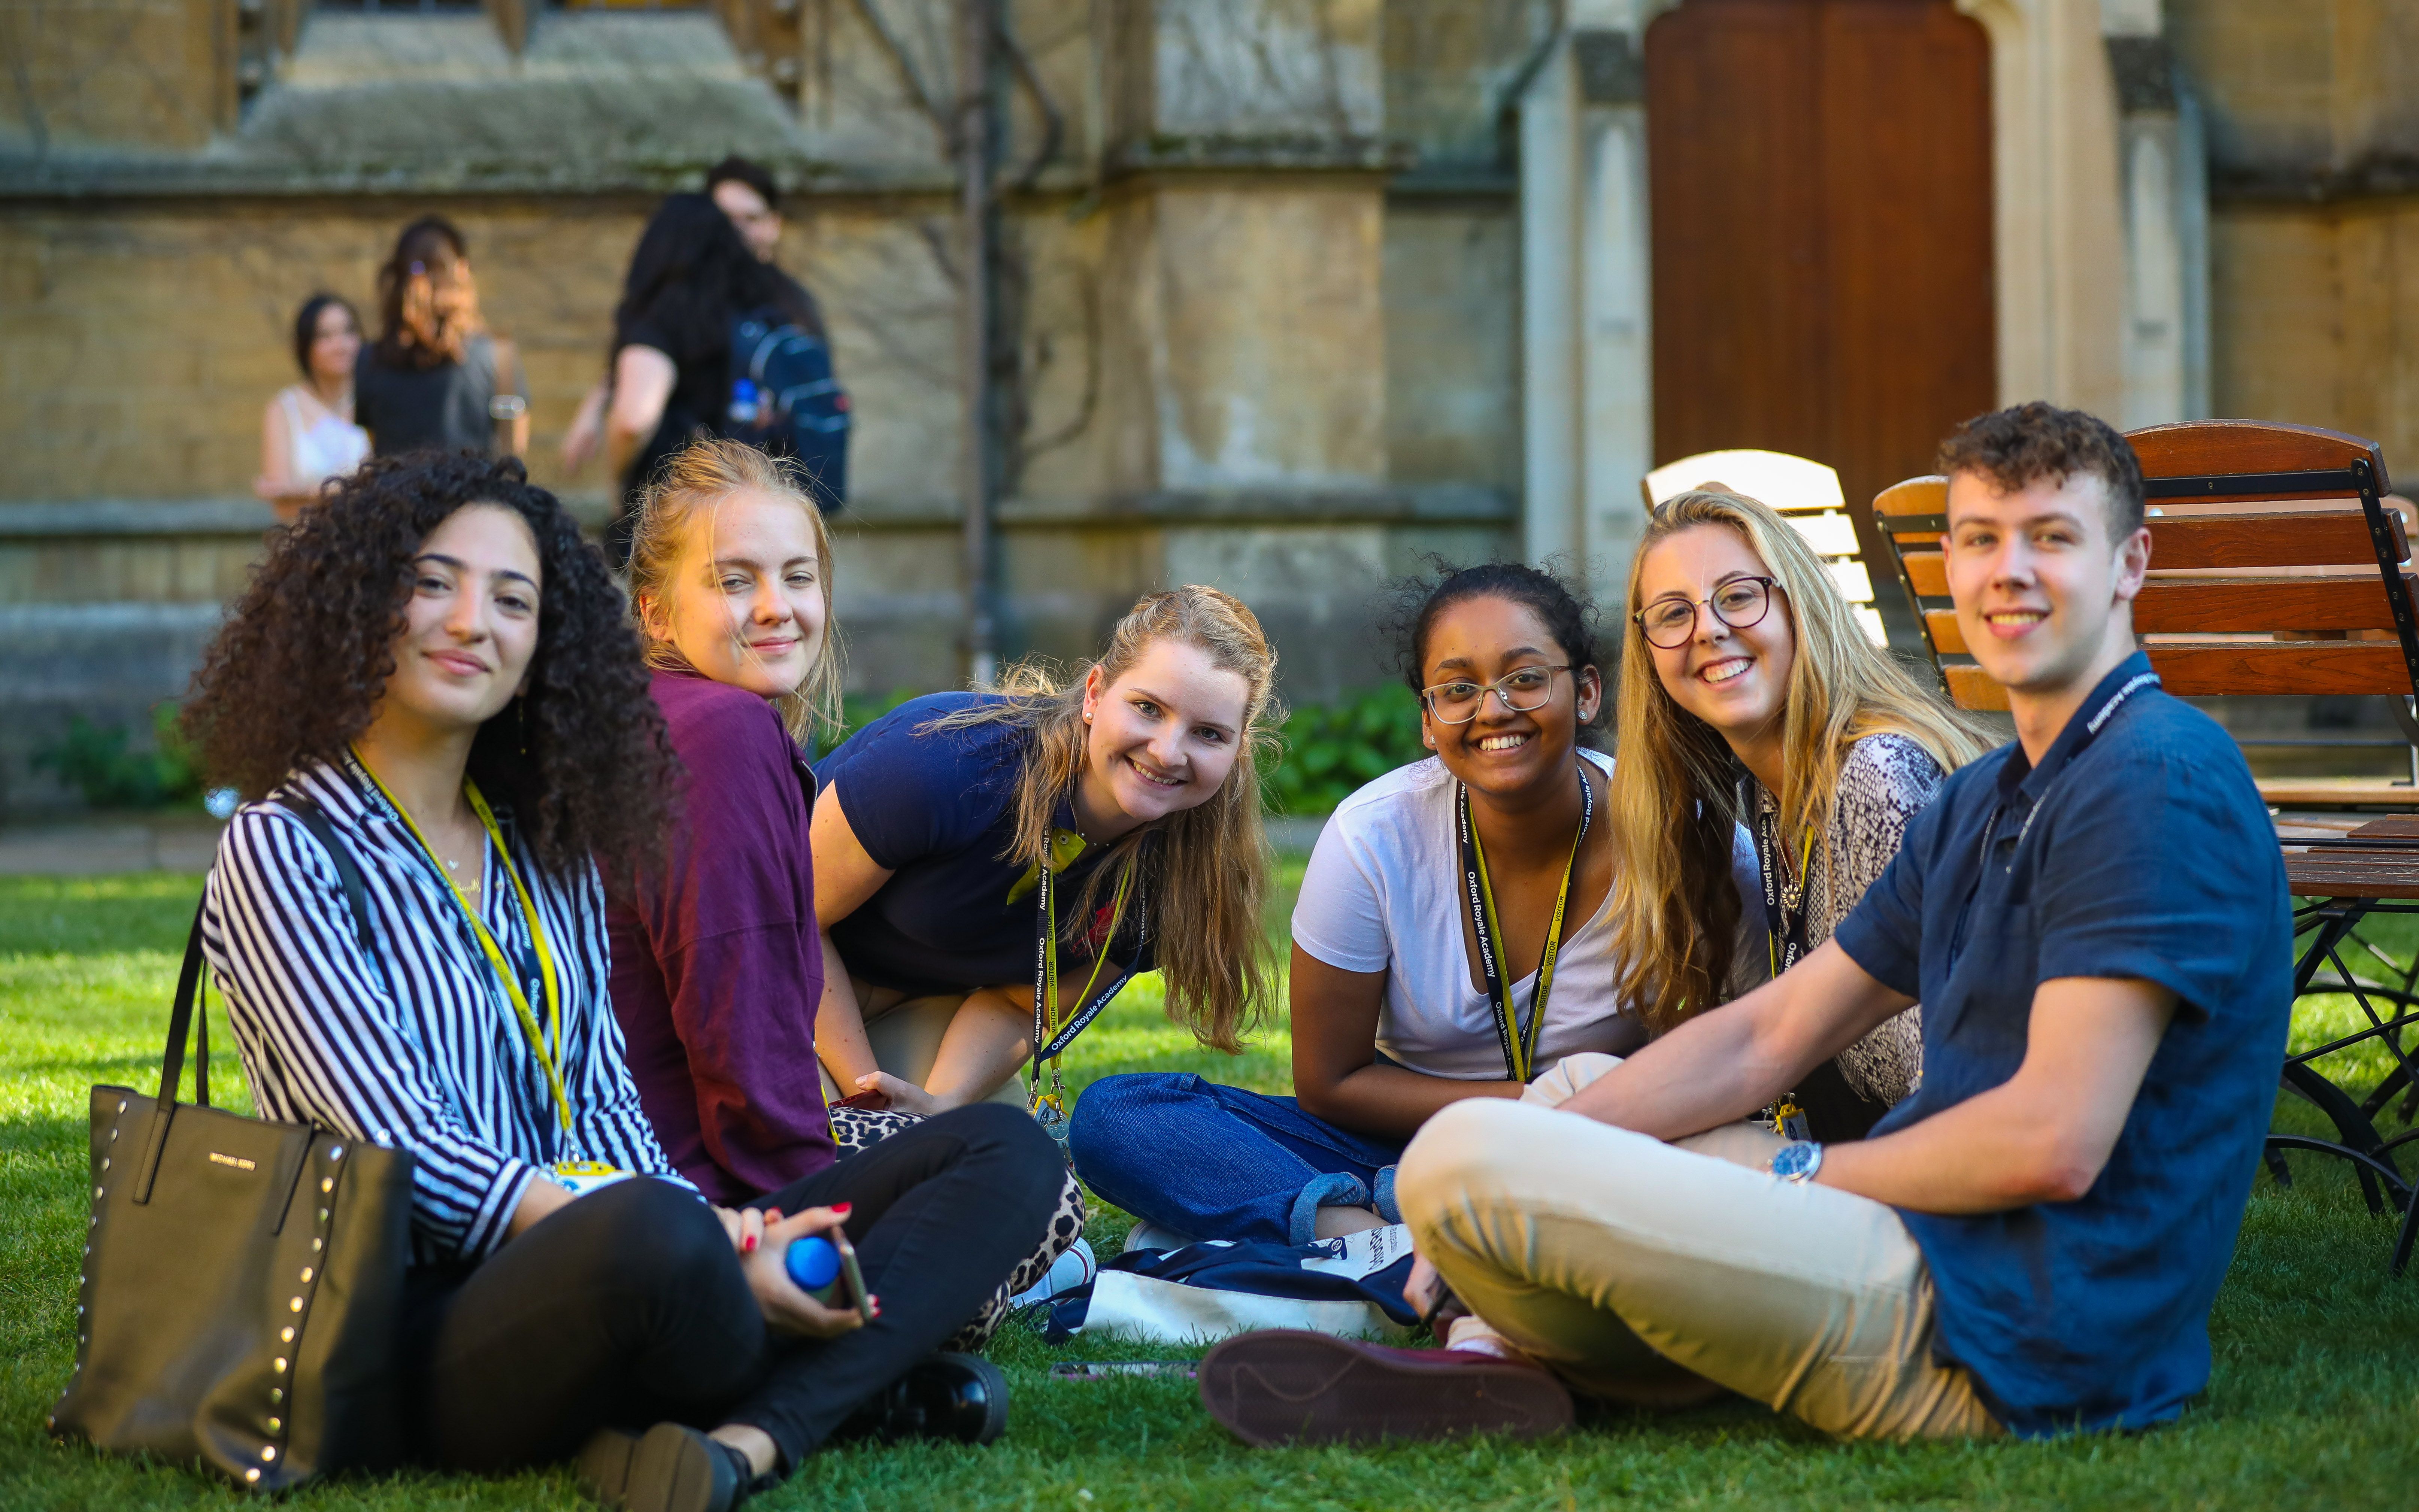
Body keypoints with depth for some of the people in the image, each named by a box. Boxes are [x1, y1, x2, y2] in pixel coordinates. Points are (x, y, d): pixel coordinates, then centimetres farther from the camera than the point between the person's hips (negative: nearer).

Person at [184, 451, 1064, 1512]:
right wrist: (704, 1243, -22)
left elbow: (602, 1108, 14)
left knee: (1004, 1151, -3)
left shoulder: (549, 845, 20)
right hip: (429, 1330, -8)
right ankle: (851, 1382, -10)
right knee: (655, 1230, -42)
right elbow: (406, 1150, -14)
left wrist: (720, 1234, -10)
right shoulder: (285, 851, -3)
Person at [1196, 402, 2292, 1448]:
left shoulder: (2157, 780, -15)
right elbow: (1767, 1036, 16)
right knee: (1576, 1087, 25)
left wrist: (1797, 1174, -7)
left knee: (1464, 1157, -18)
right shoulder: (1984, 801, 18)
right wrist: (1549, 1139, 3)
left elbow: (2054, 1144, -22)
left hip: (2017, 1340, -11)